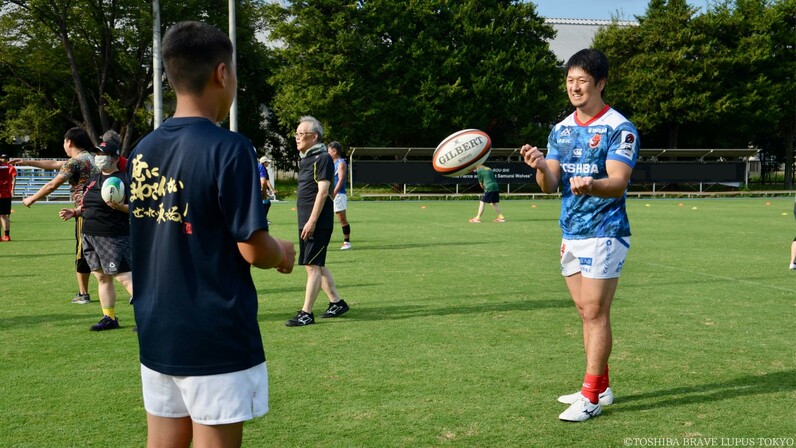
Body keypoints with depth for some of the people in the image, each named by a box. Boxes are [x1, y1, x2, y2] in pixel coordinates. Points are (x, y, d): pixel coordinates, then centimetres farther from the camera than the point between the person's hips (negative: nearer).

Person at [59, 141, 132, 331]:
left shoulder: (122, 179, -10)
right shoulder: (94, 179, 16)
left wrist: (119, 206, -32)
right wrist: (74, 212, 10)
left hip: (113, 237, -9)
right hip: (90, 236, 9)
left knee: (124, 276, -12)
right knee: (102, 277, 12)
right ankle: (109, 318, 20)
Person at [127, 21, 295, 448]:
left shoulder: (142, 152, 5)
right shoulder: (228, 148, -16)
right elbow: (253, 251, -17)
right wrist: (283, 253, 5)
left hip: (157, 337, 7)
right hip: (216, 340, -6)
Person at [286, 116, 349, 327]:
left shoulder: (323, 158, -11)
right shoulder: (305, 159, 16)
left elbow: (322, 191, -18)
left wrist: (312, 221, -21)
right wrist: (306, 222, 16)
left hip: (317, 223, -10)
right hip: (305, 222, 10)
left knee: (313, 266, -7)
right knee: (317, 265, 14)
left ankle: (306, 313, -5)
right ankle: (337, 303, 24)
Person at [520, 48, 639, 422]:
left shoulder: (619, 129, -9)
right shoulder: (560, 130, 11)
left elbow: (618, 182, -20)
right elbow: (550, 185, 3)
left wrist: (591, 185, -42)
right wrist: (540, 167, -19)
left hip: (604, 233, -7)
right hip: (570, 233, 7)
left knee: (595, 312, -6)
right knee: (586, 313, 11)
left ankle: (591, 396, 1)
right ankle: (600, 387, 22)